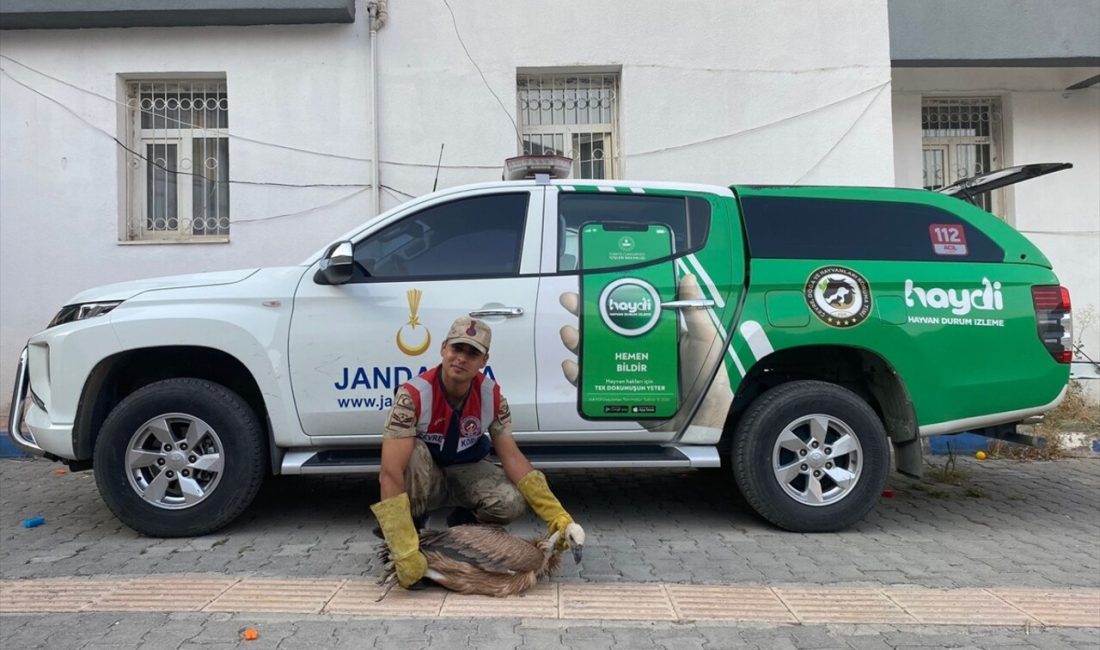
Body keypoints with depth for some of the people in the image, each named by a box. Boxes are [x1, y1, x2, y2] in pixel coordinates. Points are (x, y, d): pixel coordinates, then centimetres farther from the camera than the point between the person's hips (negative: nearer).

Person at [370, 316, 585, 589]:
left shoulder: (491, 395, -18)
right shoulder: (413, 395, -31)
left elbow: (512, 457, -14)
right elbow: (390, 473, -36)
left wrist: (559, 517, -23)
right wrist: (406, 553, -44)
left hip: (465, 471, 3)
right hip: (423, 475, -3)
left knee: (512, 502, -26)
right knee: (414, 453, -37)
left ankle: (461, 523, 8)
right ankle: (408, 530, -11)